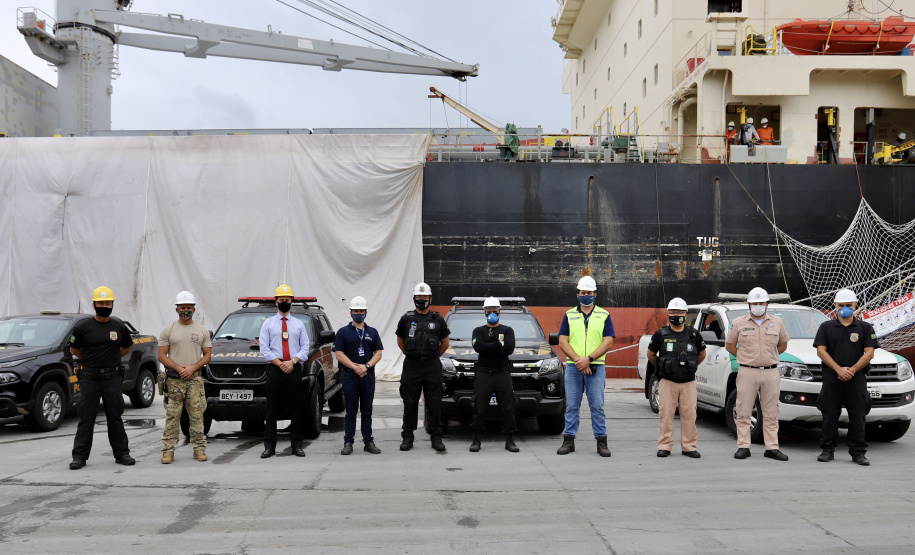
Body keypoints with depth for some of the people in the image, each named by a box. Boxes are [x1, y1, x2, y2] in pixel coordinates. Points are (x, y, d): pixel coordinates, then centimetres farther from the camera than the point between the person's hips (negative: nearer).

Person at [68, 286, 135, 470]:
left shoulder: (119, 327, 5)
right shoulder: (83, 327, 0)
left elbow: (127, 347, 20)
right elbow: (74, 349, 11)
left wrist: (113, 358, 11)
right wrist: (91, 360, 7)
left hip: (112, 377, 2)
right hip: (89, 377, -1)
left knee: (115, 417, 8)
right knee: (86, 418, 1)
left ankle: (122, 453, 14)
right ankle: (79, 456, 8)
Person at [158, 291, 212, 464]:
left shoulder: (202, 331, 9)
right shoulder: (168, 330, 6)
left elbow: (207, 355, 7)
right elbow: (162, 355, 1)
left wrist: (192, 368, -9)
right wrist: (179, 368, -11)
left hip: (195, 379, 1)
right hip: (174, 380, -1)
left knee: (196, 415, 1)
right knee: (172, 416, -2)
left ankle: (199, 449, 7)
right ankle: (168, 450, 2)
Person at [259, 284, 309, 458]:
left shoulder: (299, 324, 13)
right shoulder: (268, 324, 9)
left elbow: (305, 348, 6)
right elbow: (264, 348, 1)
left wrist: (292, 362, -10)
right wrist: (280, 363, -10)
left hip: (294, 369, 1)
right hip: (274, 370, -1)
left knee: (295, 408, 3)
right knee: (272, 409, -2)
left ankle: (297, 445, 8)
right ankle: (269, 446, 1)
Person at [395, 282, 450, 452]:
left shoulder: (438, 320, 5)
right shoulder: (406, 319, 5)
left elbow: (445, 344, 14)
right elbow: (400, 342, 16)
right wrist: (412, 355, 12)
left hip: (432, 367, 0)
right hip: (411, 367, 0)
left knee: (434, 404, 3)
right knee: (410, 404, 4)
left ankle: (436, 438, 10)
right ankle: (407, 438, 13)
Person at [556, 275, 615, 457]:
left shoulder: (604, 316, 6)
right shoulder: (569, 315, 10)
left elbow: (608, 342, -2)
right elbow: (562, 342, 2)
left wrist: (588, 359, -14)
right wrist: (578, 360, -12)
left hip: (596, 367, -1)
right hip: (573, 367, 1)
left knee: (597, 406, 0)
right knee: (571, 406, 5)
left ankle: (601, 442, 6)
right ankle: (569, 441, 12)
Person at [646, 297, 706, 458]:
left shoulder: (693, 335, 5)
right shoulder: (660, 335, 0)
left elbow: (702, 354, 21)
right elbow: (651, 355, 13)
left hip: (688, 383, 1)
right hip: (667, 382, -1)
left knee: (689, 415, 3)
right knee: (666, 415, 1)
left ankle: (689, 446, 12)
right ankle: (665, 446, 9)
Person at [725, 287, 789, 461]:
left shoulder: (776, 322, 10)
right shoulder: (739, 322, 4)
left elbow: (783, 344, 20)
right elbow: (729, 345, 10)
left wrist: (769, 357, 11)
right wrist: (746, 358, 5)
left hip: (771, 373, 2)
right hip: (747, 373, -1)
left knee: (771, 414, 4)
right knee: (743, 412, -1)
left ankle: (772, 448, 10)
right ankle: (743, 447, 5)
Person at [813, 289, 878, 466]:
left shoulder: (865, 328, 8)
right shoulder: (826, 327, 9)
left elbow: (869, 353, 0)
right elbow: (821, 350, 1)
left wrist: (852, 370, -11)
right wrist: (838, 369, -11)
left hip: (857, 378, 0)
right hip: (832, 378, 0)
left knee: (857, 416, 0)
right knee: (830, 415, 3)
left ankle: (858, 452, 8)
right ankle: (828, 449, 12)